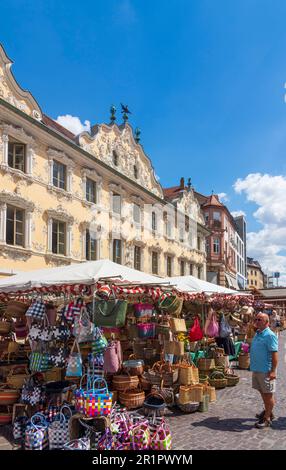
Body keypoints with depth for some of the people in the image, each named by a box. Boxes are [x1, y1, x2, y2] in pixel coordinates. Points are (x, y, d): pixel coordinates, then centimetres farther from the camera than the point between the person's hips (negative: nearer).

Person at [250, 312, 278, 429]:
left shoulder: (270, 335, -17)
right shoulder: (257, 334, 9)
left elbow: (274, 354, -20)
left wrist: (273, 371, -22)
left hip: (266, 370, -8)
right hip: (256, 369, 8)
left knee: (268, 394, 4)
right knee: (262, 392, 20)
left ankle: (267, 419, 14)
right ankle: (268, 411, 37)